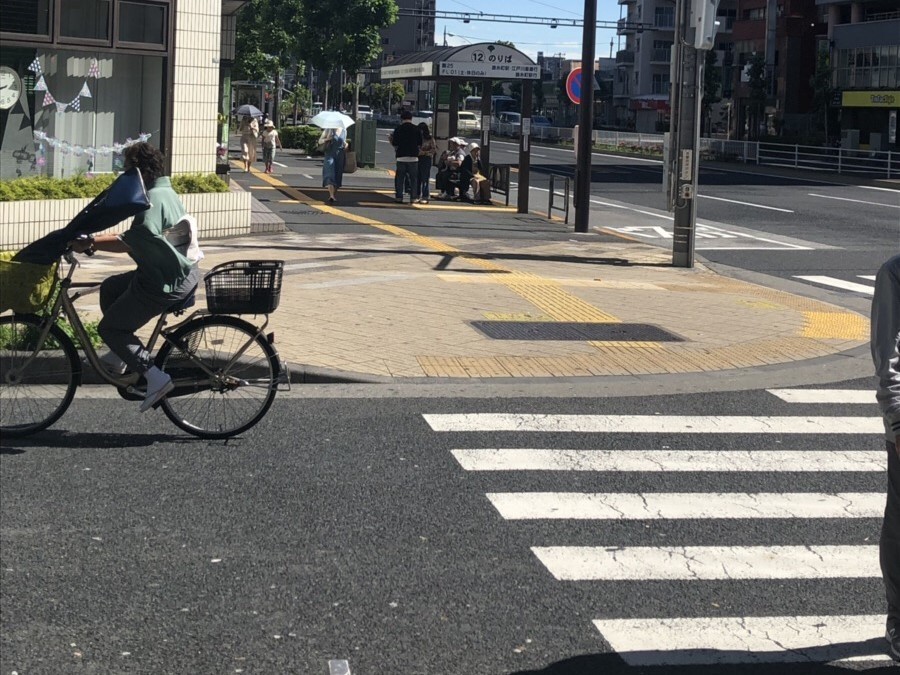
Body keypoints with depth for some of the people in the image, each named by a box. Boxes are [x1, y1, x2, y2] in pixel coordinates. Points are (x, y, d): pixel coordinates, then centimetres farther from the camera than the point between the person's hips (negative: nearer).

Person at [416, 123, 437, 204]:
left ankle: (425, 197, -1)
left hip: (427, 159, -4)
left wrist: (424, 152, -15)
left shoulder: (430, 138, -3)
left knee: (425, 178, -4)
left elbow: (434, 150, -7)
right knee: (418, 178, 4)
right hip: (418, 159, 4)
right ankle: (418, 196, 11)